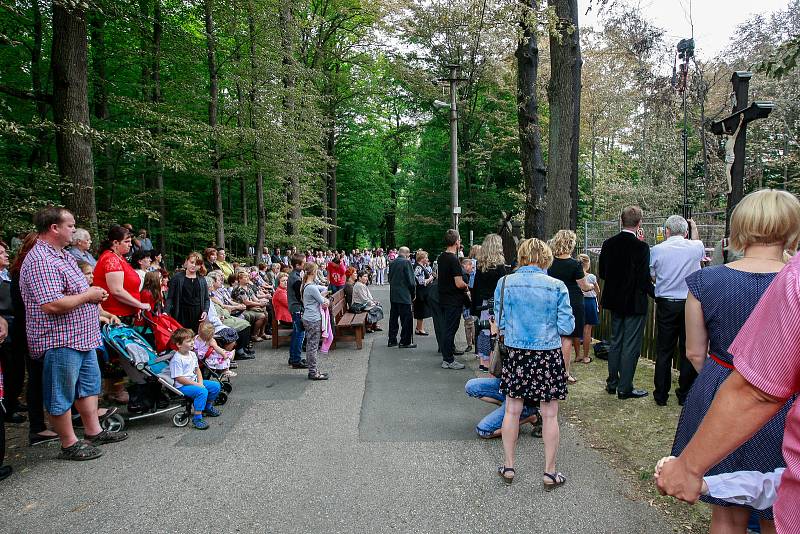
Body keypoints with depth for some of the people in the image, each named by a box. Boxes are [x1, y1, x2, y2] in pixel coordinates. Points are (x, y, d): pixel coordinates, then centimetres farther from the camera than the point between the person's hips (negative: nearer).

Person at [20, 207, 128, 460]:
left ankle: (93, 431, 32)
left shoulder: (62, 255, 12)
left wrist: (93, 294, 5)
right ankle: (70, 444, 17)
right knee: (61, 395, 5)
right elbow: (52, 305, -29)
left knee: (89, 384, 19)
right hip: (60, 342, -10)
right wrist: (88, 295, -17)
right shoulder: (40, 261, -21)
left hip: (83, 336, 10)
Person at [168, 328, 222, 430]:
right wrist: (196, 385, -19)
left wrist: (200, 382, -2)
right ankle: (197, 418, -24)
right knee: (202, 391, -32)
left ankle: (208, 407, 26)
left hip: (194, 382, 9)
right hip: (182, 386, -9)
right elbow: (179, 378, -21)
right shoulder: (176, 359, -20)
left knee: (216, 386, 4)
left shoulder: (192, 354, 7)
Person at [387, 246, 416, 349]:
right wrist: (413, 294, -2)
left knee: (393, 318, 13)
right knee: (406, 319, 0)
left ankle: (392, 340, 19)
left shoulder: (392, 263, 7)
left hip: (393, 295, 7)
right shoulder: (406, 262, -13)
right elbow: (411, 280, -13)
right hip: (404, 295, -7)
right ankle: (405, 342, 2)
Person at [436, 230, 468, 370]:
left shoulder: (441, 257, 7)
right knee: (450, 329, -1)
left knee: (446, 328, 16)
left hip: (443, 299, 9)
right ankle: (448, 360, 5)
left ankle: (446, 356, 26)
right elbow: (459, 283, -24)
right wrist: (466, 286, -3)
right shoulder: (454, 259, -20)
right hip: (454, 300, -8)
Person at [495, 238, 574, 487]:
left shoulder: (505, 283, -5)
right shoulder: (557, 286, -9)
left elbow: (500, 322, 1)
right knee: (549, 414, 11)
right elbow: (566, 327, -7)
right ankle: (550, 473, 22)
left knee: (512, 410, 14)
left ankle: (508, 467, 25)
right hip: (548, 355, -1)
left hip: (516, 354, 2)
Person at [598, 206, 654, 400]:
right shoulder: (641, 247, -19)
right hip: (634, 302, -6)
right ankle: (625, 388, 11)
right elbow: (644, 280, -18)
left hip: (614, 301, 6)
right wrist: (657, 295, -3)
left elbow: (601, 273, 4)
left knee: (615, 342, 18)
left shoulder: (608, 244, -2)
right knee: (631, 346, 4)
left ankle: (612, 383, 28)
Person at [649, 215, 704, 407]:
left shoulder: (657, 250, -4)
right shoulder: (695, 247, -3)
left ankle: (661, 395, 13)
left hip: (666, 305, 0)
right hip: (690, 304, 0)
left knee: (664, 351, 7)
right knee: (688, 351, 9)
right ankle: (685, 395, 16)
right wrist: (694, 227, 36)